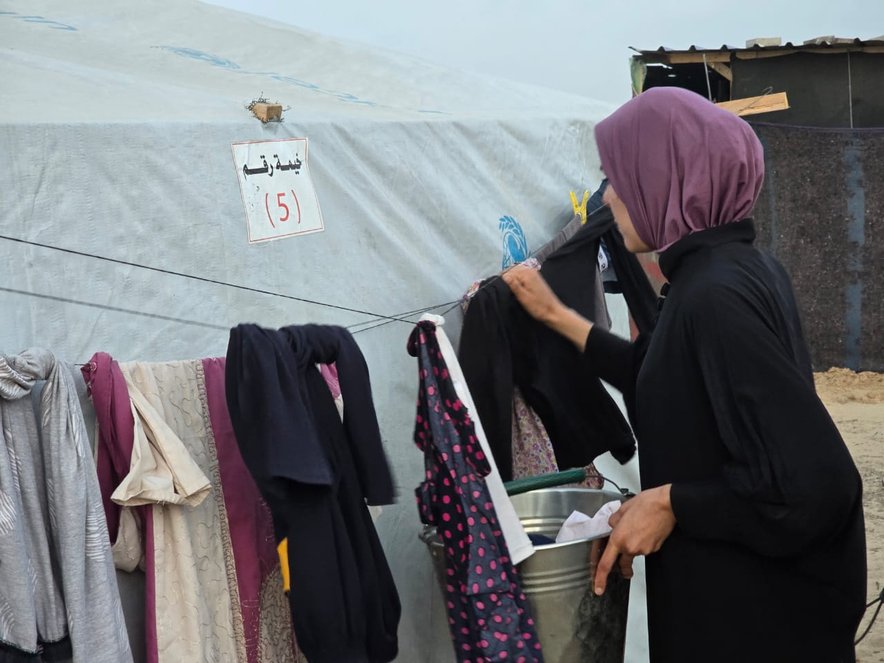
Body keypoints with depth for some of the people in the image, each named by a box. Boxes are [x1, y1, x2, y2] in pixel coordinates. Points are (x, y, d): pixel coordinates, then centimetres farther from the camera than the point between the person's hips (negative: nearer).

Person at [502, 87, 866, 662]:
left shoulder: (715, 295, -25)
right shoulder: (740, 267, 3)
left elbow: (815, 479, -29)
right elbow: (672, 385, 17)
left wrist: (672, 502, -19)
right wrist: (556, 316, 17)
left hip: (745, 607, -9)